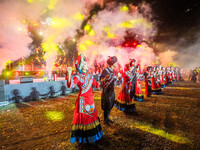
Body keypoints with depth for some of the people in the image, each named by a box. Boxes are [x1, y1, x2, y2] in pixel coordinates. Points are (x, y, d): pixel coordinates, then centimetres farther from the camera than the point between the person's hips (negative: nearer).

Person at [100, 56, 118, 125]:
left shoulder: (112, 70, 8)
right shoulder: (106, 70, -16)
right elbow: (101, 80, -23)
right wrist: (106, 78, -40)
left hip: (112, 90, 8)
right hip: (107, 91, -8)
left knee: (111, 105, 16)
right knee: (107, 106, 2)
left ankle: (107, 118, 32)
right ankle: (105, 120, 21)